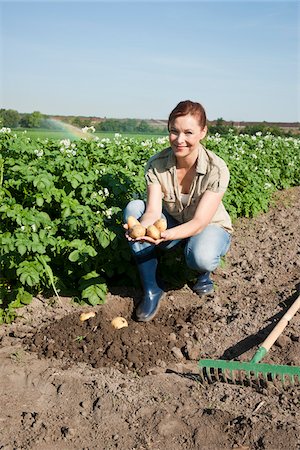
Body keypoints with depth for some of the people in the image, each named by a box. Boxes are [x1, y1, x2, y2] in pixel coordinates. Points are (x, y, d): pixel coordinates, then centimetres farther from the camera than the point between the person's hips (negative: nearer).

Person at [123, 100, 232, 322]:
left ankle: (204, 272, 3)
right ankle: (152, 289, -17)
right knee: (134, 207, -26)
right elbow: (153, 211, -25)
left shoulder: (216, 169, -25)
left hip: (210, 228, -3)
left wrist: (166, 235, -50)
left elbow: (199, 222, -30)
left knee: (201, 257, -40)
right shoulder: (156, 164, -17)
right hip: (172, 223, 4)